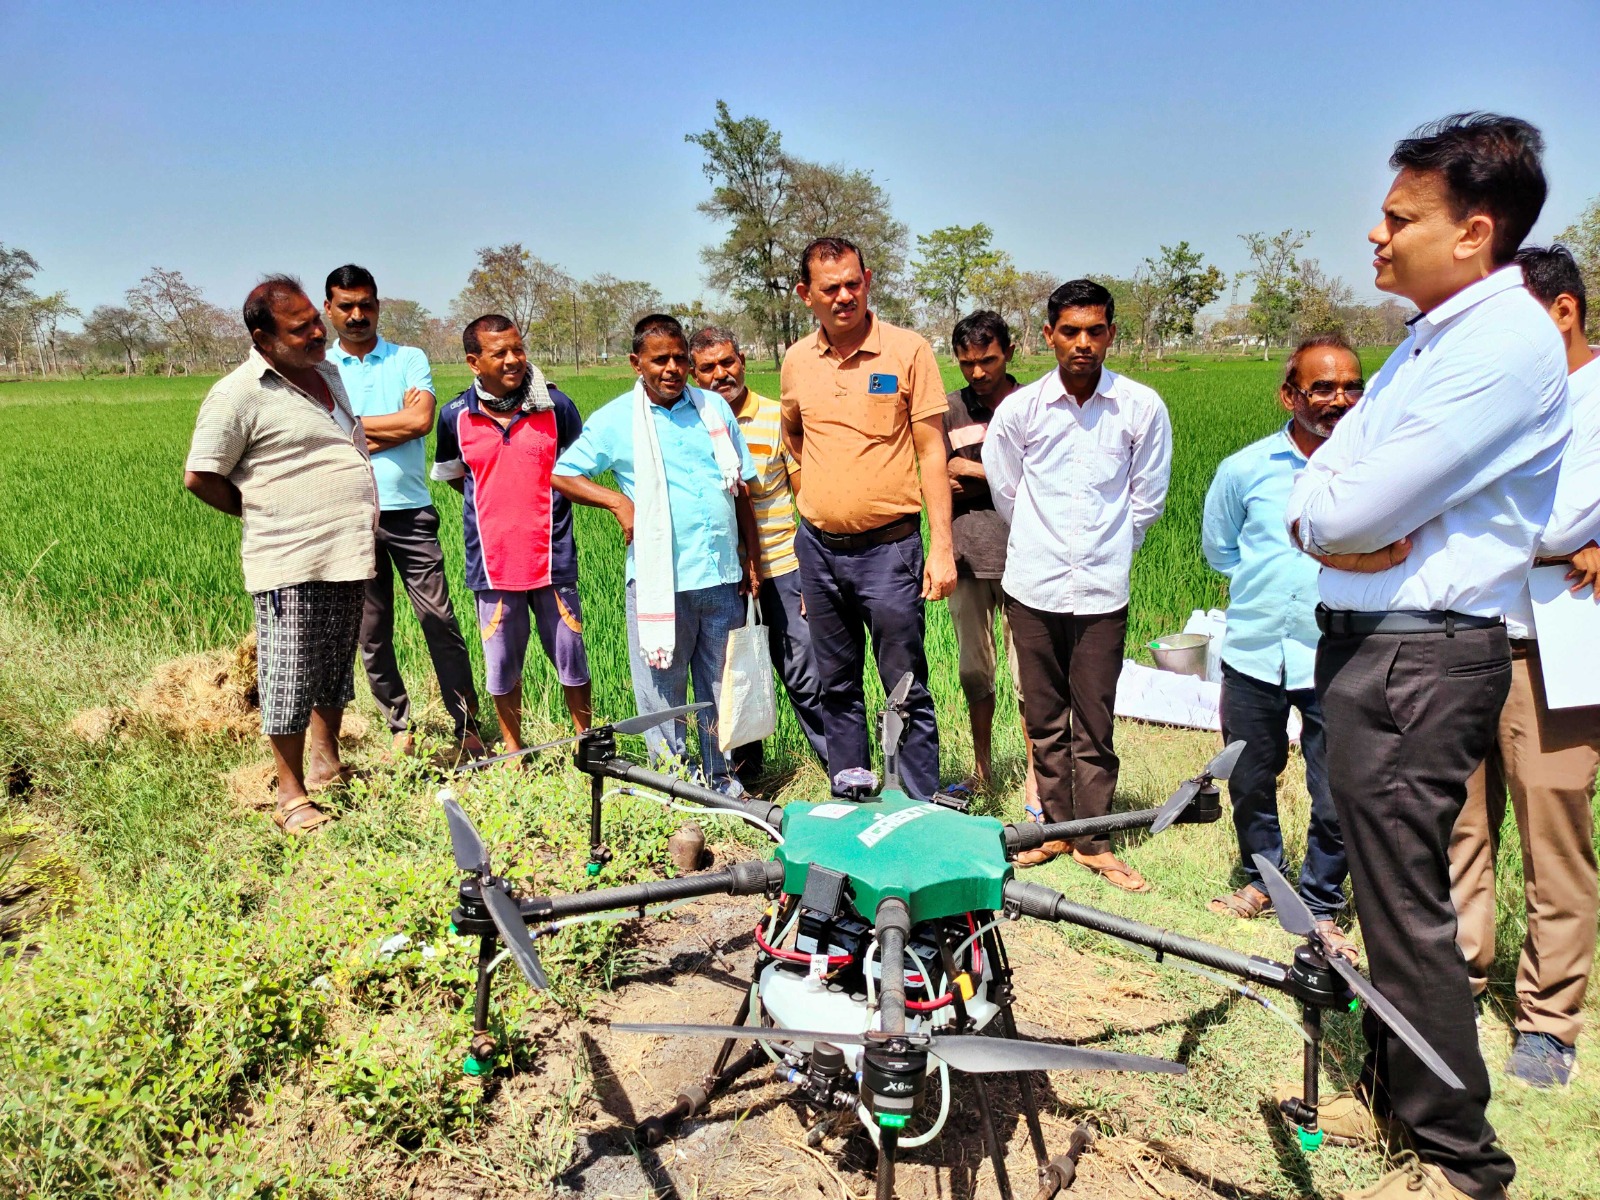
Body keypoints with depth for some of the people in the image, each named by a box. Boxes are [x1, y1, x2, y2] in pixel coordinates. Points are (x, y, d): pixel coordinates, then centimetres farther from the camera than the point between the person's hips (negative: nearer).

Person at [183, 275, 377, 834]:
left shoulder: (329, 372, 12)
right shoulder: (238, 394, -11)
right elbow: (200, 477, -9)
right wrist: (263, 515, 1)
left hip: (349, 556, 8)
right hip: (291, 566, -7)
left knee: (336, 669, 17)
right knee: (290, 678, 1)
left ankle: (326, 766, 33)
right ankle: (291, 795, 13)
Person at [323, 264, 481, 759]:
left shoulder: (409, 359, 6)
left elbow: (422, 421, -10)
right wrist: (396, 421, -9)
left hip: (410, 512, -1)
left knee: (441, 621, -3)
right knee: (372, 634, 7)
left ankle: (467, 726, 6)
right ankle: (399, 728, 20)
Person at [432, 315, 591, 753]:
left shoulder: (555, 406, -4)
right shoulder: (456, 416, -1)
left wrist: (540, 499, 4)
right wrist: (496, 501, 6)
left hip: (553, 557, -1)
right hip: (492, 562, 1)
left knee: (571, 656, 8)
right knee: (502, 663, 10)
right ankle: (512, 749, 28)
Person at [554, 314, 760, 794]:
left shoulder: (715, 408, 9)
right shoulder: (615, 420, 1)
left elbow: (741, 489, 12)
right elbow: (562, 475, 5)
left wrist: (751, 559, 9)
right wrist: (618, 501, -8)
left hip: (722, 576, 3)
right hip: (659, 580, -3)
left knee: (723, 686, 14)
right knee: (663, 690, 6)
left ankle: (725, 780, 29)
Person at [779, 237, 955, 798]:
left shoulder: (908, 350, -5)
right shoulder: (797, 360, 6)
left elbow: (932, 451, -6)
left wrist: (941, 545, -10)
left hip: (888, 547, -4)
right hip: (817, 547, 4)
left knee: (907, 691, 0)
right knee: (837, 689, 14)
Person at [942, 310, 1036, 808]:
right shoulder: (950, 410, 9)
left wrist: (972, 471, -6)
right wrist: (1002, 475, -4)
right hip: (967, 556, 3)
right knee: (974, 670, 12)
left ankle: (1034, 780, 9)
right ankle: (981, 767, 26)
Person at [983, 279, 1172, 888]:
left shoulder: (1143, 408, -3)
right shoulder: (1019, 408, -2)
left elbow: (1148, 499, 9)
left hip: (1103, 590, -1)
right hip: (1033, 585, 1)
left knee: (1094, 724, 3)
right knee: (1044, 717, 11)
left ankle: (1094, 840, 18)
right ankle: (1055, 825, 27)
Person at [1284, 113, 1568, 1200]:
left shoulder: (1507, 342, -16)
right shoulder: (1428, 341, 15)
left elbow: (1353, 511, -23)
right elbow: (1316, 496, 10)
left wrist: (1328, 514, -1)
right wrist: (1342, 530, -11)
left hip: (1422, 660, -9)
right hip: (1366, 644, 10)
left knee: (1407, 907, -1)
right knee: (1384, 890, 19)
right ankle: (1391, 1088, 36)